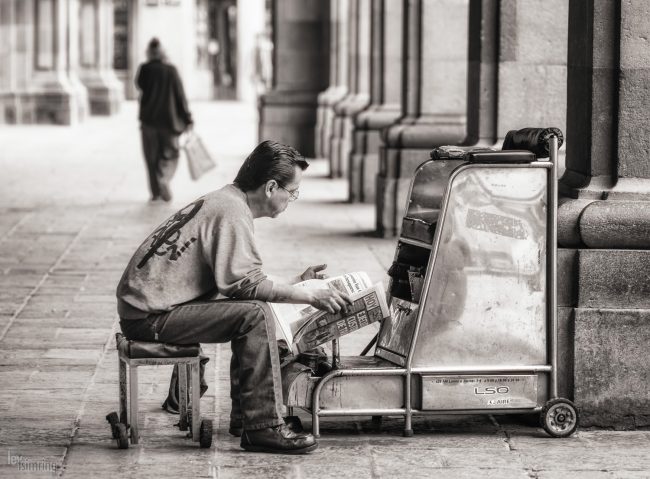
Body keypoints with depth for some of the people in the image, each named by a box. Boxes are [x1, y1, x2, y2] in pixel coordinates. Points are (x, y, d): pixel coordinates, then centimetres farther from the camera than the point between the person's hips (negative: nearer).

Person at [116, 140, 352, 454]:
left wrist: (296, 283, 17)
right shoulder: (231, 211, -16)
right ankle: (263, 428, -18)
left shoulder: (221, 201, 15)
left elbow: (233, 280, 17)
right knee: (255, 315, -19)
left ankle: (245, 415, 18)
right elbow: (244, 283, -21)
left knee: (252, 309, 16)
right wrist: (310, 297, -15)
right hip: (149, 316, -11)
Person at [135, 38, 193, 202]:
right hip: (169, 119, 0)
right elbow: (180, 95, -2)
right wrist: (187, 119, 3)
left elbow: (139, 85, 14)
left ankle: (156, 192, 7)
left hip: (149, 119, 0)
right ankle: (164, 179, -17)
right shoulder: (171, 70, -5)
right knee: (170, 154, 10)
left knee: (152, 157, 10)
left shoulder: (145, 69, -7)